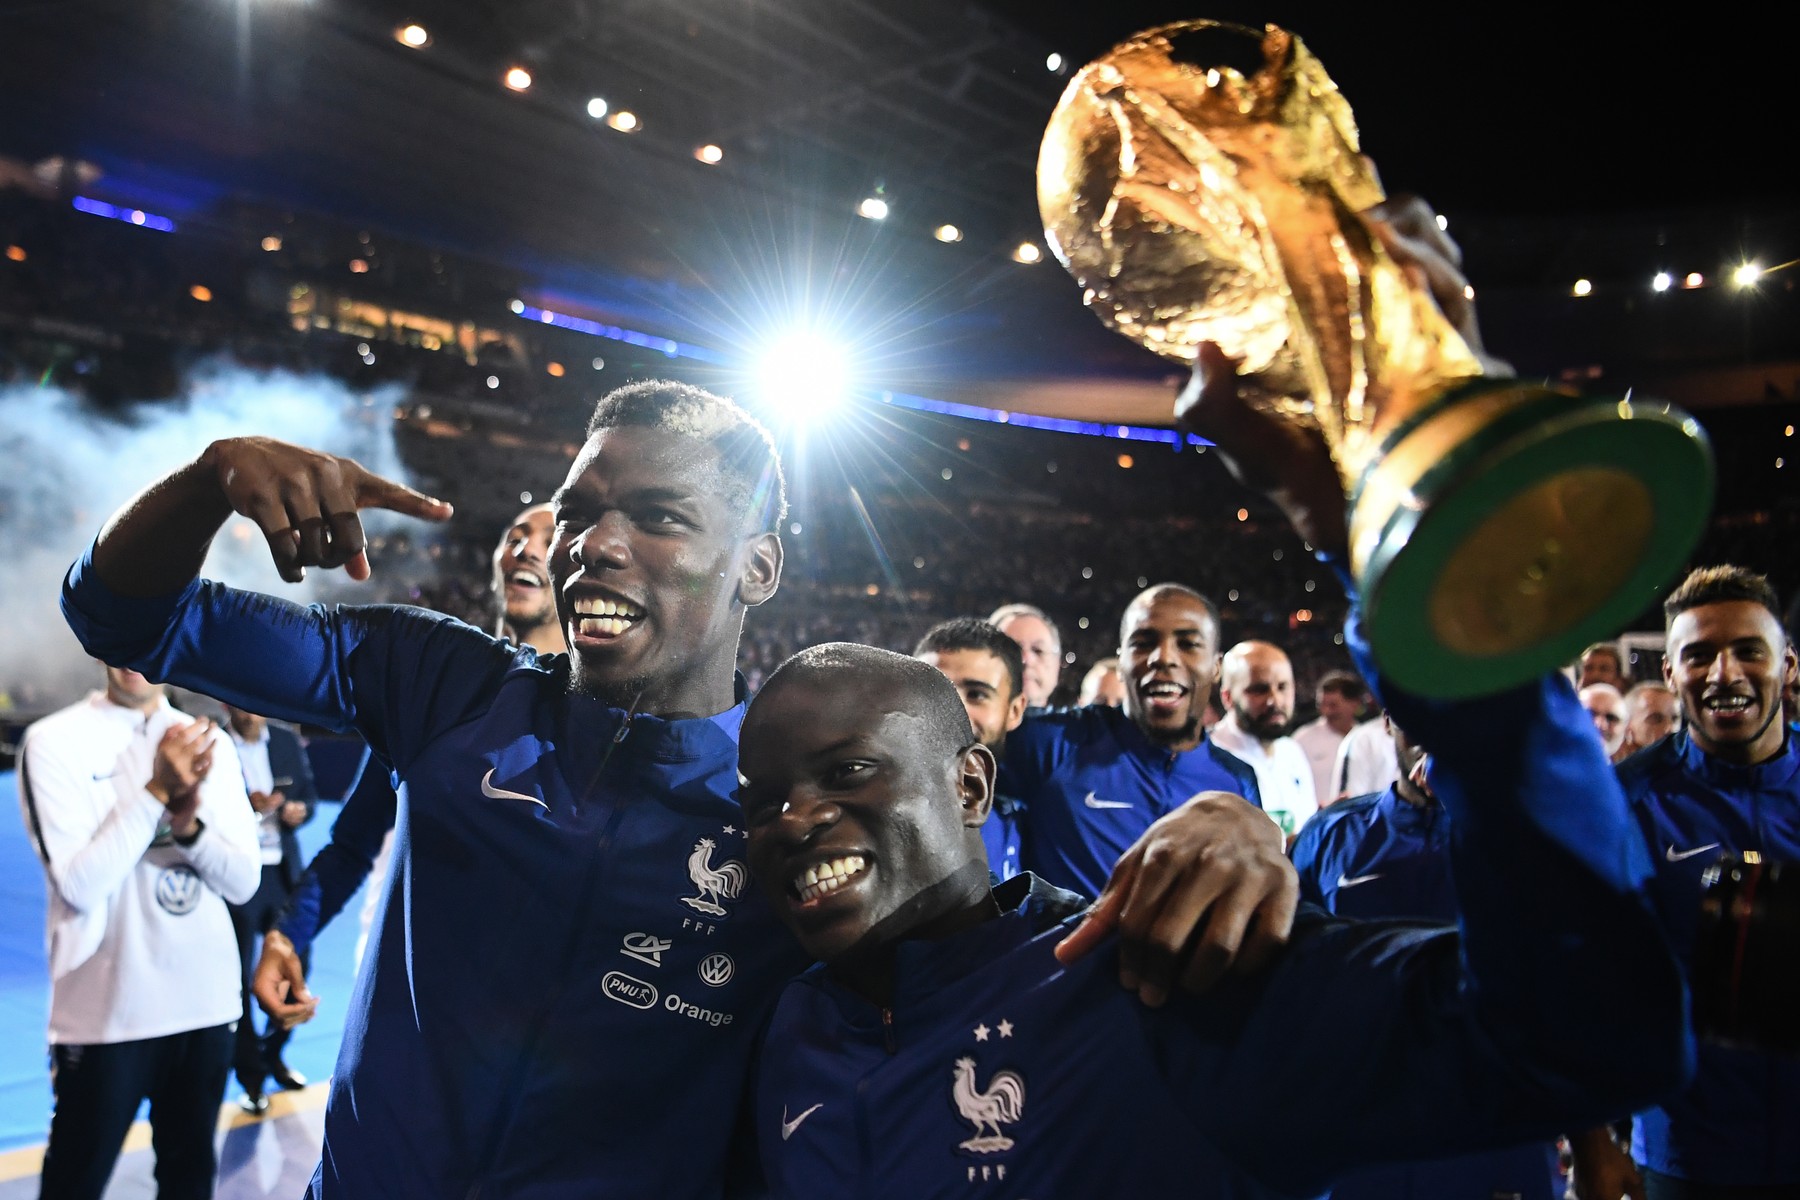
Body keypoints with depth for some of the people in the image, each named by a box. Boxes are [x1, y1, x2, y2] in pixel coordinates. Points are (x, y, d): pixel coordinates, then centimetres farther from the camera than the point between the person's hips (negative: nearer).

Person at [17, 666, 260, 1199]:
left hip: (206, 1003, 4)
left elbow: (243, 882, 2)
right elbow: (80, 886, -14)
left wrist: (188, 824, -16)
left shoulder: (210, 744, 5)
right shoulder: (55, 741, -7)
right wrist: (157, 792, -21)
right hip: (106, 1013, -4)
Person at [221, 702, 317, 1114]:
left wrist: (301, 809, -12)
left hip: (283, 873, 4)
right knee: (237, 978, 5)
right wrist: (246, 806, -29)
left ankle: (272, 1054, 34)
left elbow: (309, 793, 10)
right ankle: (250, 1075, 22)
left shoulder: (287, 740, 3)